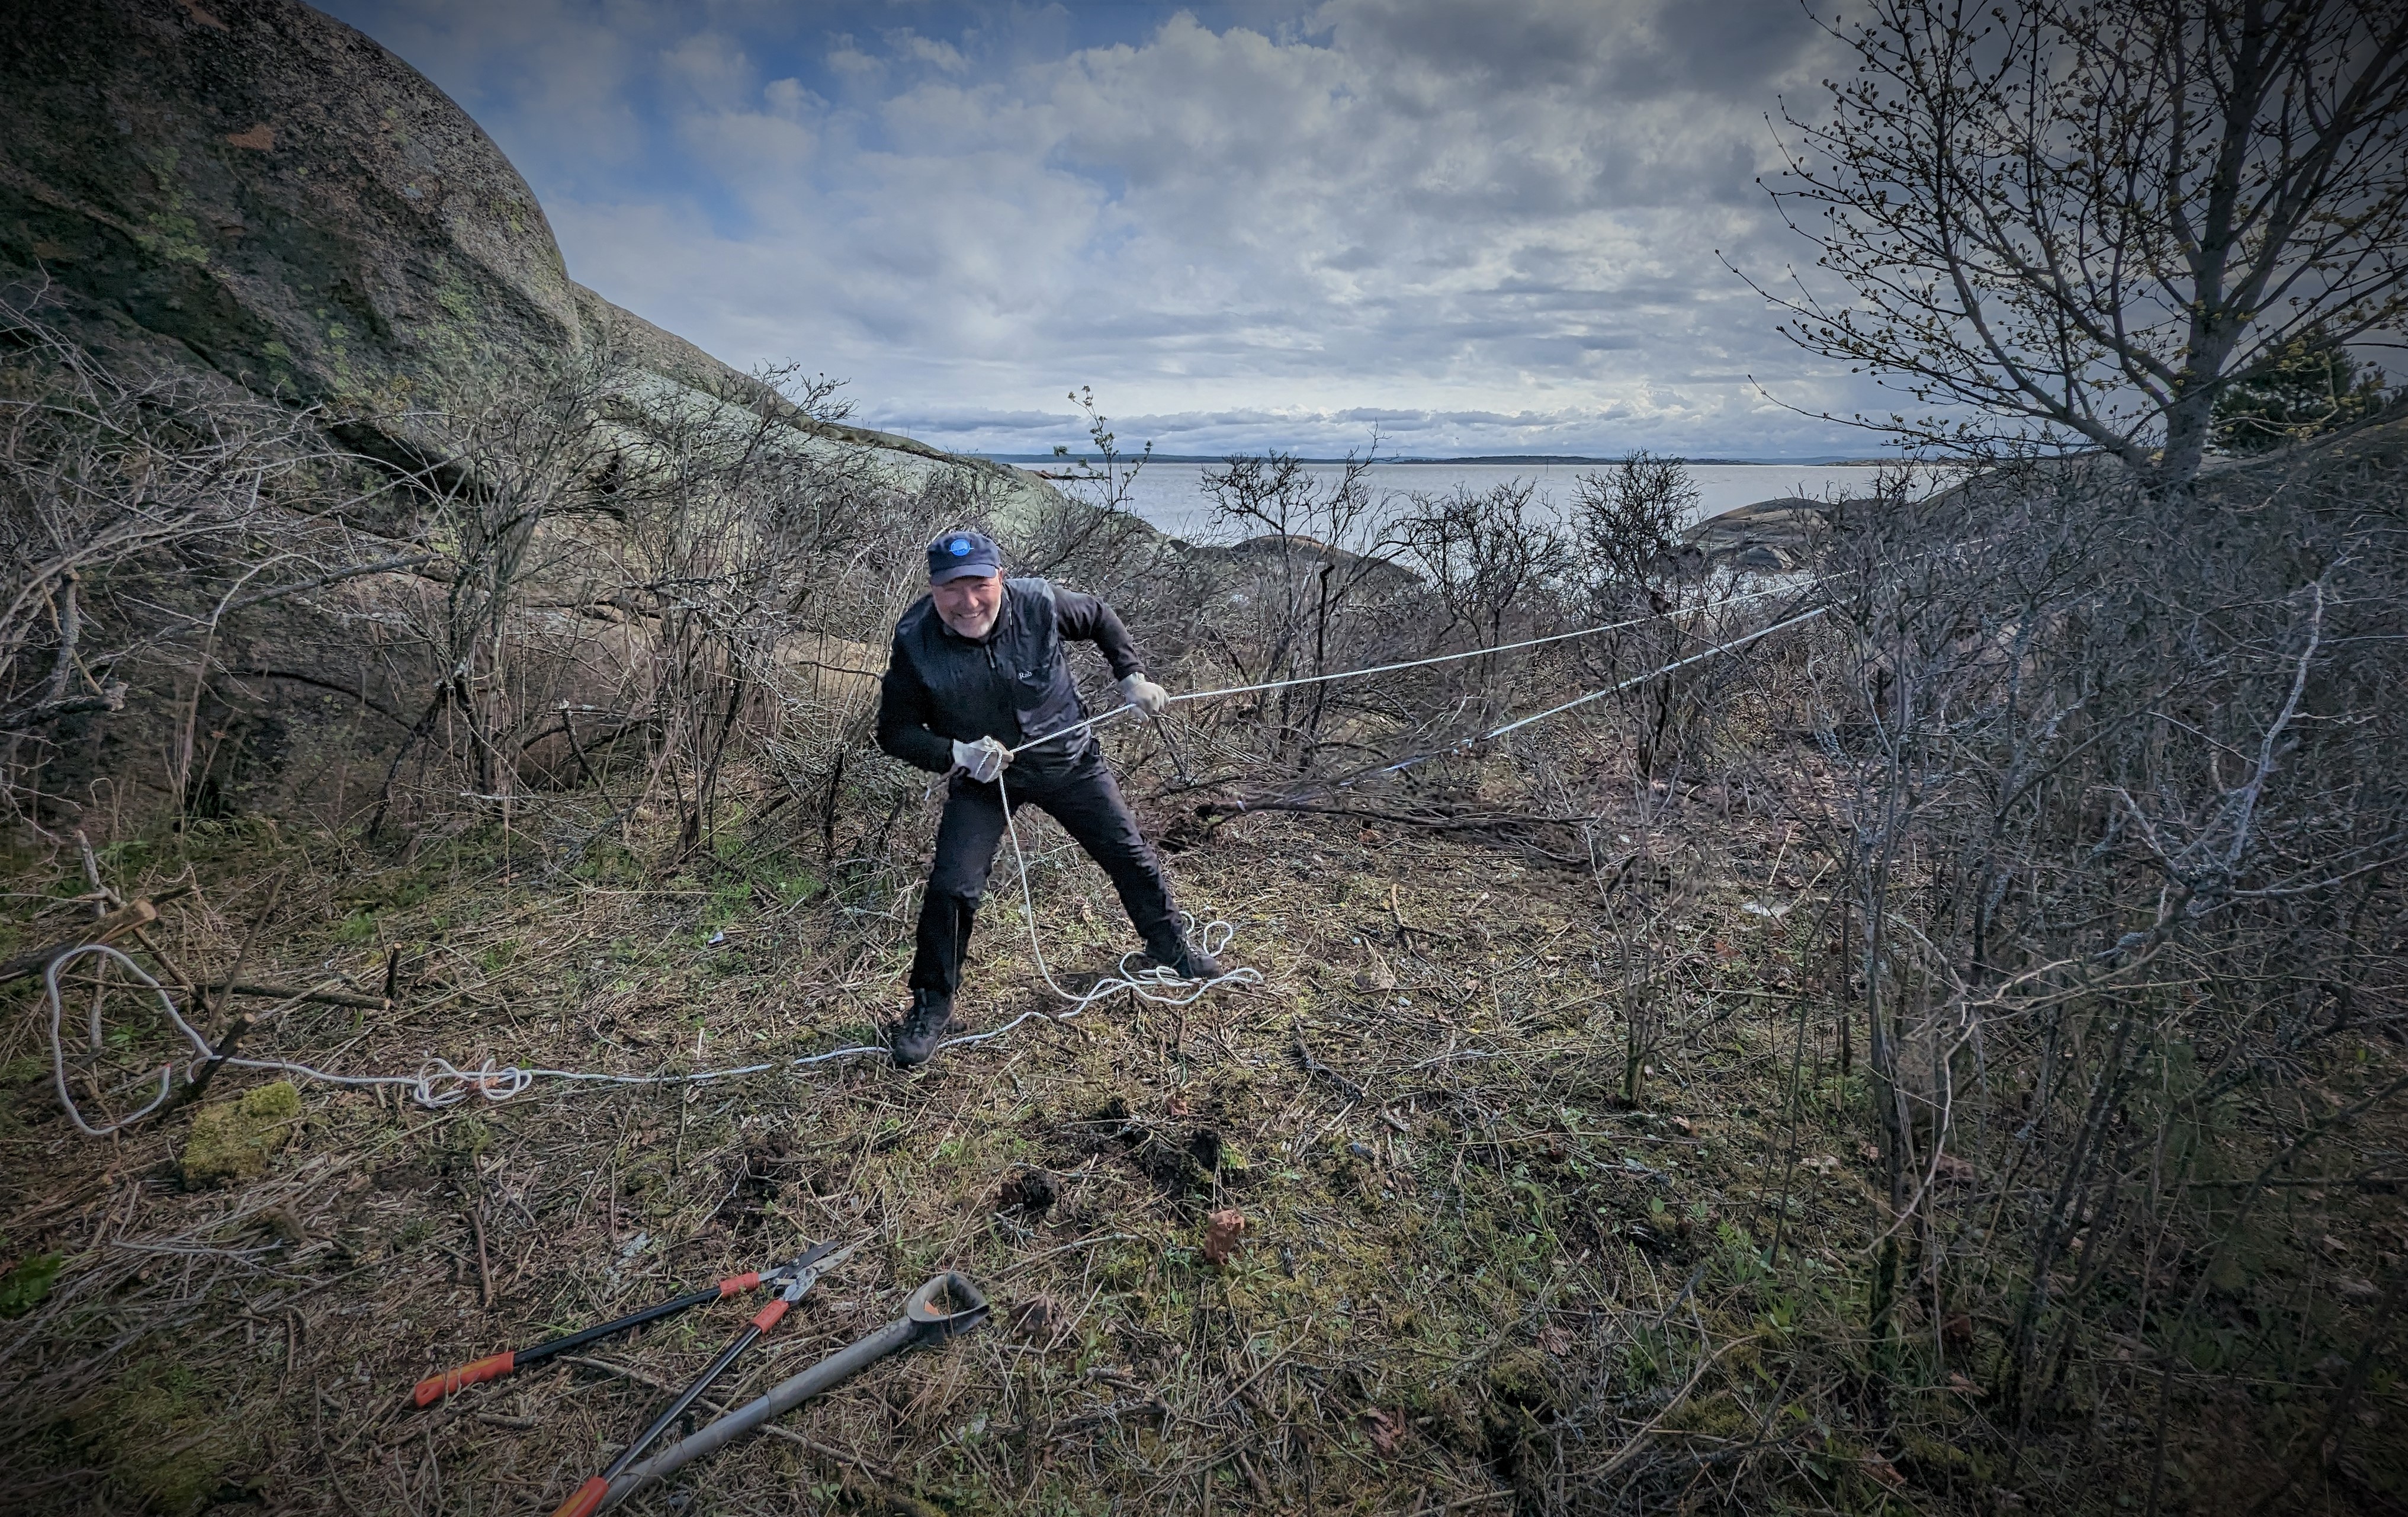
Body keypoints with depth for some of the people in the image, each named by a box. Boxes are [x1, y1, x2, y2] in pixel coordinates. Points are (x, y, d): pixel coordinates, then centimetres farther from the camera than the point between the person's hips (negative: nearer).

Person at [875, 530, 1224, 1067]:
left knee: (1130, 855, 11)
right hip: (981, 777, -1)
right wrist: (955, 754, -30)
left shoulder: (1040, 603, -22)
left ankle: (1168, 943, 40)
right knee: (951, 886, -13)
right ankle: (931, 1004, 11)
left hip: (1068, 761, 2)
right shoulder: (915, 641, -23)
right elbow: (895, 730, -14)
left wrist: (1131, 676, -5)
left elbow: (1101, 619, 0)